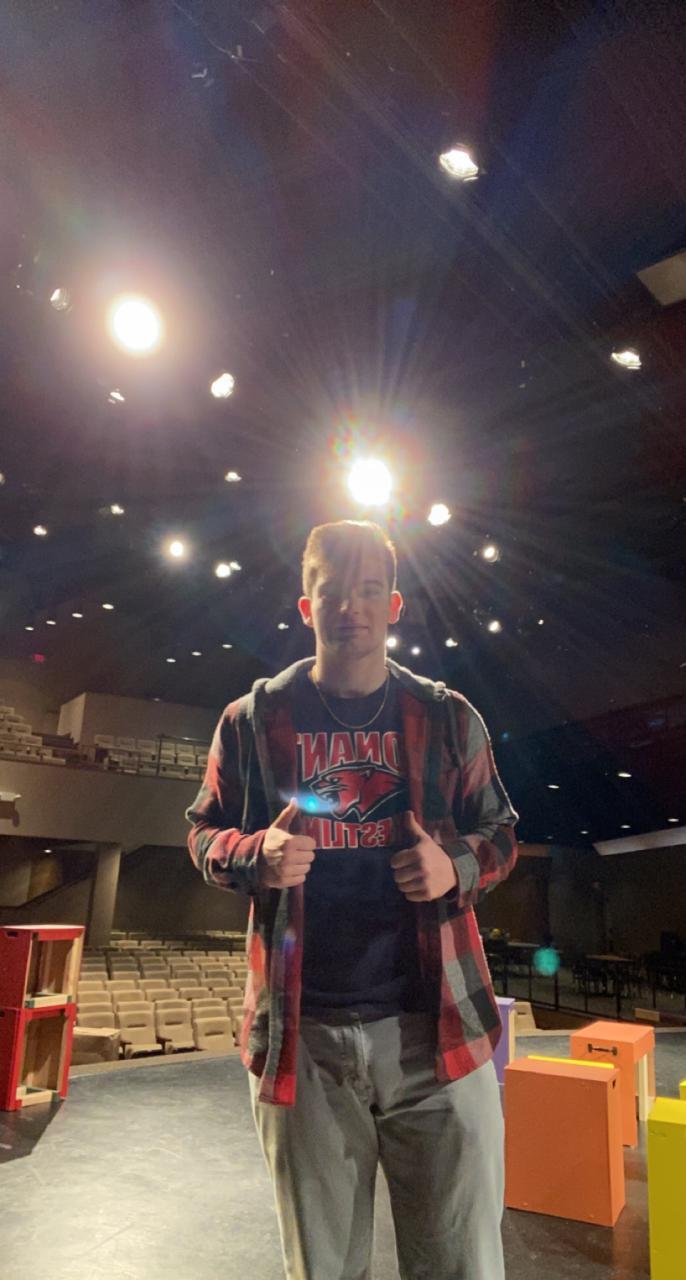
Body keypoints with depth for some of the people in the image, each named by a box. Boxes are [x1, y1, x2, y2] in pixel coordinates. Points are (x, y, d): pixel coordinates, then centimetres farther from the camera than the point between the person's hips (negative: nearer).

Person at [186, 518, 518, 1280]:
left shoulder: (448, 719, 4)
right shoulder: (253, 720, 2)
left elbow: (499, 833, 12)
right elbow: (204, 833, 10)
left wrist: (458, 868, -11)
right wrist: (255, 856, -12)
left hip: (435, 1026, 0)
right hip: (301, 1034, 1)